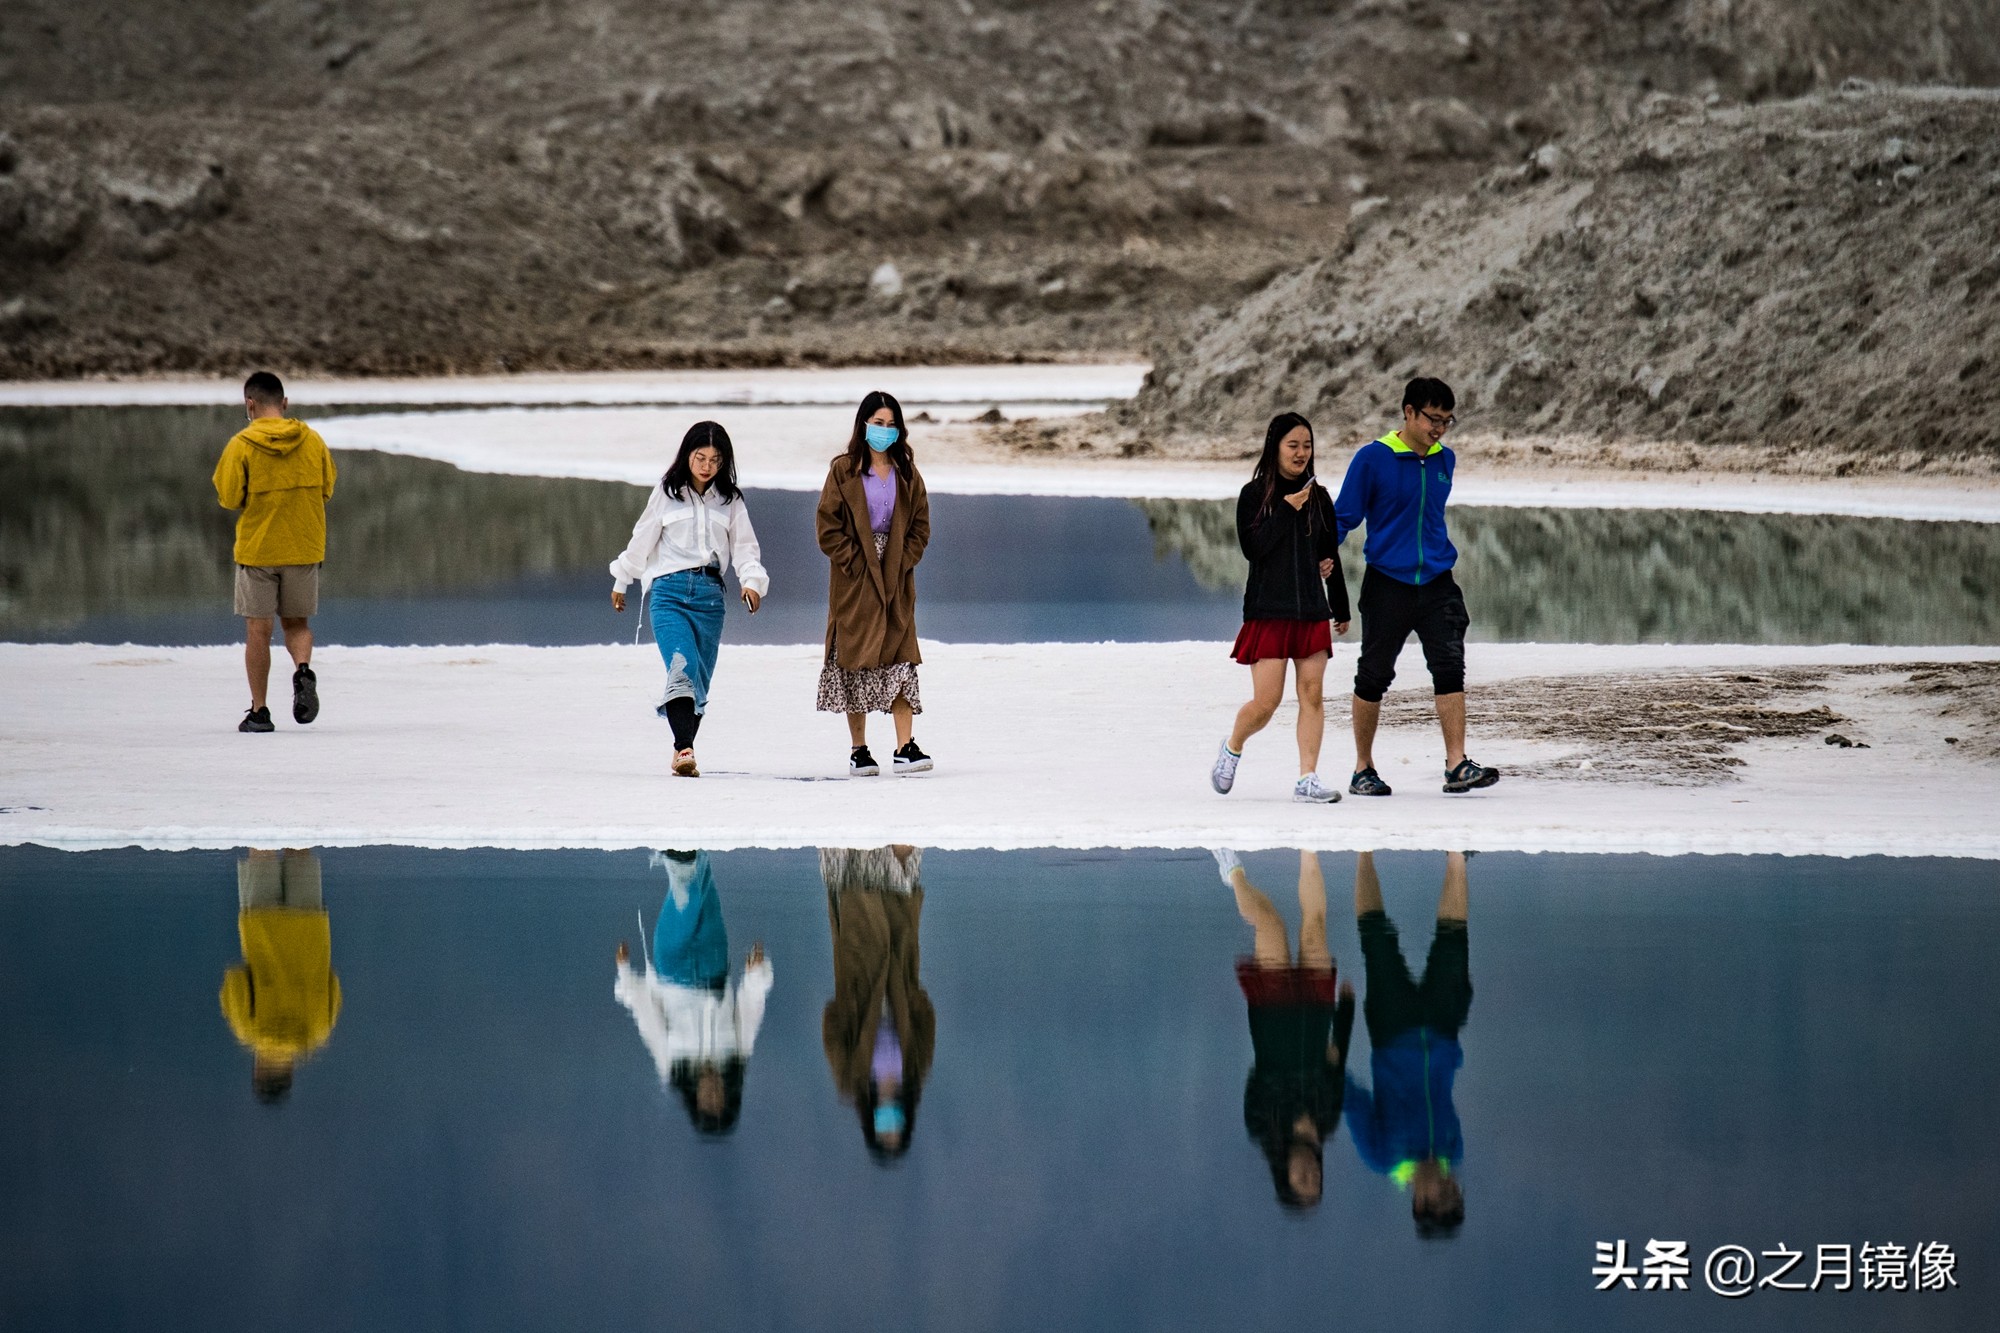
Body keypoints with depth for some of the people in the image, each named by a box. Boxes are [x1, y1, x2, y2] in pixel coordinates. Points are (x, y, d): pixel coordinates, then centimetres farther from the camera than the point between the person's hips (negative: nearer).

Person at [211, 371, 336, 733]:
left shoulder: (242, 445, -9)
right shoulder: (312, 441, 0)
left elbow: (228, 499, -9)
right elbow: (326, 491, 8)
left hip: (256, 549, -3)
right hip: (304, 549, 3)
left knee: (258, 629, 5)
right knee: (297, 622, 15)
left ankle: (259, 711, 6)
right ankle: (303, 670, -15)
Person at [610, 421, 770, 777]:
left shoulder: (730, 500, 12)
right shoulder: (666, 492, 7)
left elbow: (744, 548, 8)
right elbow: (641, 540, 15)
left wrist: (752, 581, -11)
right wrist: (621, 582, 23)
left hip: (709, 594, 3)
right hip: (668, 590, -3)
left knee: (701, 679, 2)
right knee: (683, 667, -21)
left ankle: (684, 754, 9)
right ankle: (683, 749, -30)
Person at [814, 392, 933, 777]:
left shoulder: (906, 473, 9)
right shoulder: (844, 471, -1)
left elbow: (920, 526, 10)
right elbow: (829, 529, -4)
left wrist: (902, 563, -4)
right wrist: (857, 564, -11)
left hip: (896, 582, 3)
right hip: (854, 582, -2)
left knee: (901, 659, -6)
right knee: (856, 661, 0)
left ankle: (905, 747, -9)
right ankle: (858, 752, 5)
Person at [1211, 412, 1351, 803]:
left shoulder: (1318, 497, 10)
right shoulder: (1254, 495, -1)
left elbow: (1331, 556, 17)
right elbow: (1251, 547, -13)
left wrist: (1341, 609, 20)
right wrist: (1287, 510, -16)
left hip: (1311, 610, 4)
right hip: (1268, 611, -4)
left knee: (1312, 695, -5)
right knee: (1265, 702, -6)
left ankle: (1307, 778, -4)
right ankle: (1232, 748, 22)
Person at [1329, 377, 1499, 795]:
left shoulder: (1445, 460, 9)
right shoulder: (1373, 458, -6)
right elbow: (1343, 516, -4)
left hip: (1436, 583, 3)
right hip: (1387, 584, -3)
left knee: (1450, 667, -11)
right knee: (1373, 677, 4)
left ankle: (1457, 765, -13)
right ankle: (1363, 769, 17)